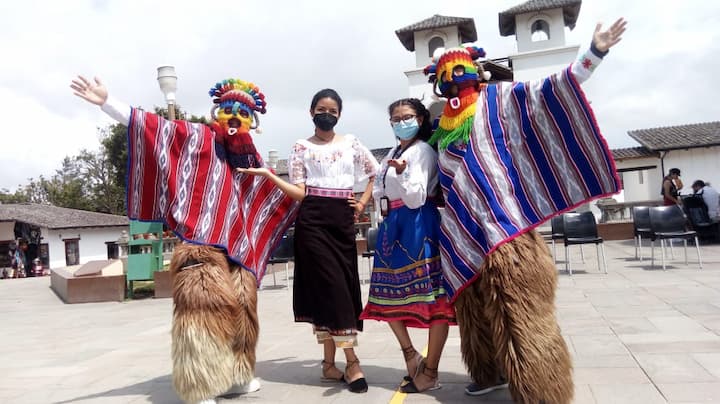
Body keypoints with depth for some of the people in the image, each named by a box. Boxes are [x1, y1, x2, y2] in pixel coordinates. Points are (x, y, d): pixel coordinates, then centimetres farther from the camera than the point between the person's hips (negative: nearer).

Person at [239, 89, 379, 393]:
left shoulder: (351, 143, 12)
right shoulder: (301, 148, 6)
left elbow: (376, 173, 16)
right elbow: (299, 193, -1)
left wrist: (363, 203, 6)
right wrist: (268, 175, -12)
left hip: (343, 220, 3)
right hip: (312, 220, -3)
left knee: (346, 283, 2)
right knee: (331, 285, -9)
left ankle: (330, 362, 12)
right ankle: (351, 360, -4)